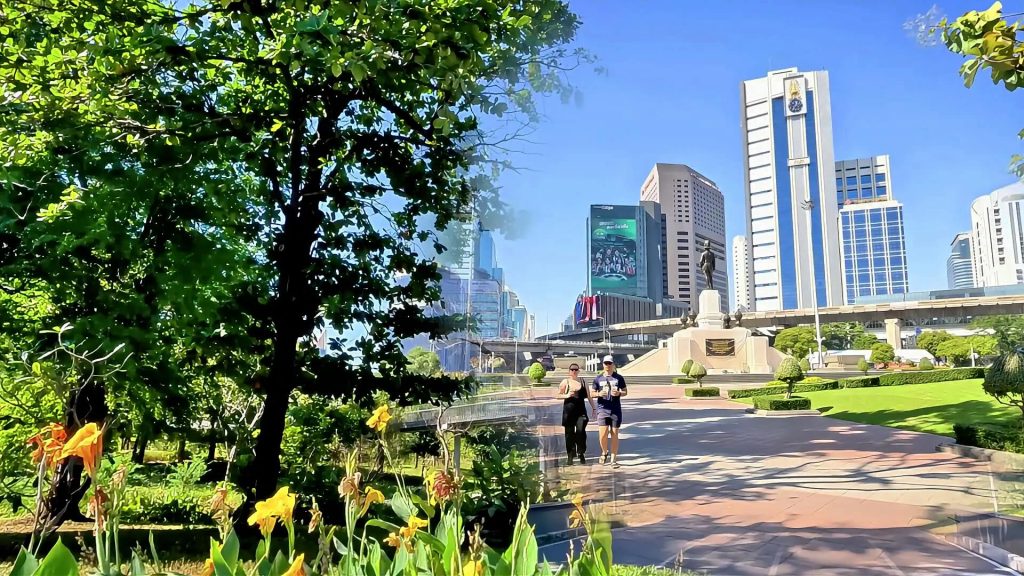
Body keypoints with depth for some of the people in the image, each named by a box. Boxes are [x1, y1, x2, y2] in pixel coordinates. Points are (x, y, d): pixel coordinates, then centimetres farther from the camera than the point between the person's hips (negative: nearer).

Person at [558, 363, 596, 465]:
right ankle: (571, 455, 12)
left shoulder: (583, 382, 11)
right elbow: (558, 395, 5)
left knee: (581, 431, -13)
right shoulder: (565, 382, 5)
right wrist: (567, 395, -12)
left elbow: (589, 396, 16)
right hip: (569, 410, -1)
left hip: (581, 410, 1)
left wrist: (594, 408, 14)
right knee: (569, 433, 2)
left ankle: (581, 453, 2)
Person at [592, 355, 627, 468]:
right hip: (602, 409, 0)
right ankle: (604, 452, 21)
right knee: (603, 434, -8)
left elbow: (625, 392, 10)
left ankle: (614, 459, 13)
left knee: (614, 435, 4)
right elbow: (593, 393, 11)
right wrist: (599, 394, -11)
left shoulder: (619, 378, 4)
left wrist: (619, 393, -11)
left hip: (616, 410, 0)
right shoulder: (598, 379, 6)